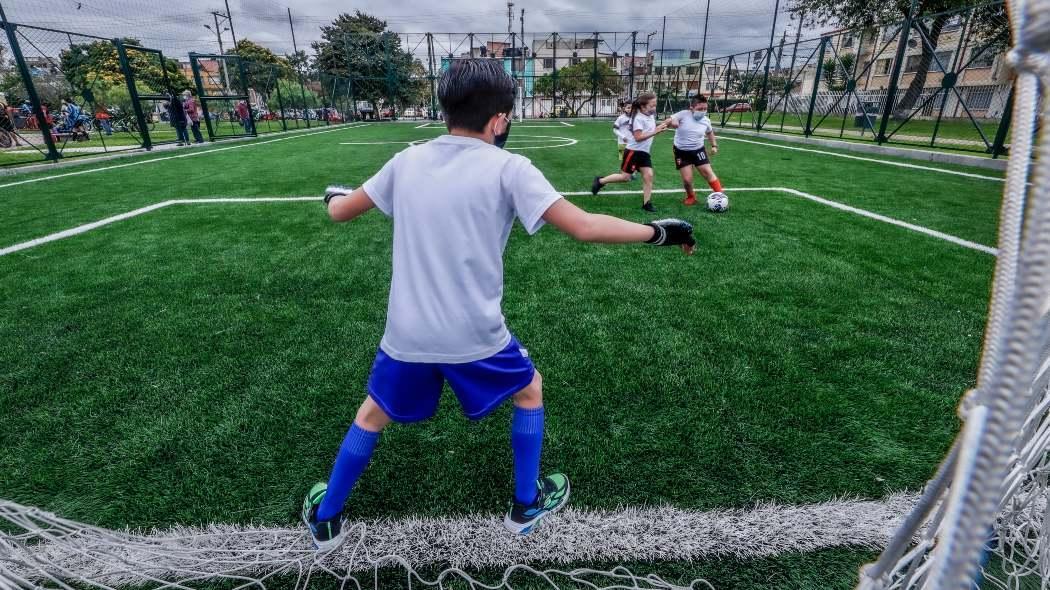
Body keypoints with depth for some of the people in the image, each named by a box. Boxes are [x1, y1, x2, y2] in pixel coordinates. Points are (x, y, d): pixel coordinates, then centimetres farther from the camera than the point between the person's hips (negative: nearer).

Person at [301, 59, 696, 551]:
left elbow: (340, 211, 14)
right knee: (530, 390, 25)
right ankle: (526, 506, 38)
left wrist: (332, 194, 38)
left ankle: (325, 520, 45)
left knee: (373, 414, 27)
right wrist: (659, 231, -3)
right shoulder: (507, 168, -11)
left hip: (407, 334, 4)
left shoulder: (407, 161, 2)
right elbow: (585, 228, -16)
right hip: (474, 336, -3)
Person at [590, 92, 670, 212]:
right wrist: (655, 132, -28)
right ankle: (600, 181, 15)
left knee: (648, 175, -4)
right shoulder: (638, 118, -17)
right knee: (625, 177, -2)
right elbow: (638, 137, -24)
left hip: (645, 152, 7)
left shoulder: (650, 116, 9)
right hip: (633, 151, -7)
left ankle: (646, 203, 1)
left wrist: (660, 127, 5)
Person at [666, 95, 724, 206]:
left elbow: (710, 132, 18)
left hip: (698, 150, 2)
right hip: (681, 151, -2)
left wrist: (714, 145, 12)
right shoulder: (683, 114, -15)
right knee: (687, 180, -7)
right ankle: (691, 197, 23)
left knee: (708, 172, -5)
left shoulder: (706, 120, -2)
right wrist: (672, 122, -40)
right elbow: (667, 121, -18)